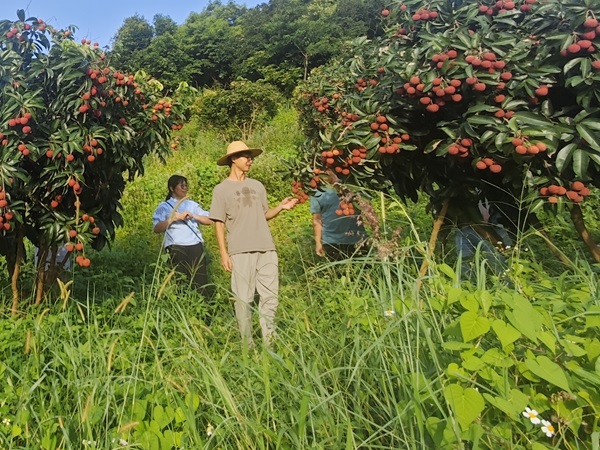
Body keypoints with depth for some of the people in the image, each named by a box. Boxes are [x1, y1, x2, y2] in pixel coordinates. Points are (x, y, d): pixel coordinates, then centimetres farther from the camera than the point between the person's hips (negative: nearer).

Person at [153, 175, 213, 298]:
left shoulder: (192, 204, 21)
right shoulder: (164, 207, 11)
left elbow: (209, 220, 12)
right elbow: (157, 228, -2)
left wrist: (193, 216, -3)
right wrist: (172, 219, -14)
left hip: (196, 245, 3)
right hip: (176, 247, -3)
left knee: (200, 278, -2)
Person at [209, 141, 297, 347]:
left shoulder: (257, 186, 16)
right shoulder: (221, 189, 3)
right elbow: (219, 223, 0)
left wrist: (281, 207, 1)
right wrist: (223, 253, -7)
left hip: (266, 250, 4)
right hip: (241, 252, -4)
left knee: (271, 296, 5)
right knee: (243, 299, 0)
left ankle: (269, 341, 17)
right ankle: (247, 345, 10)